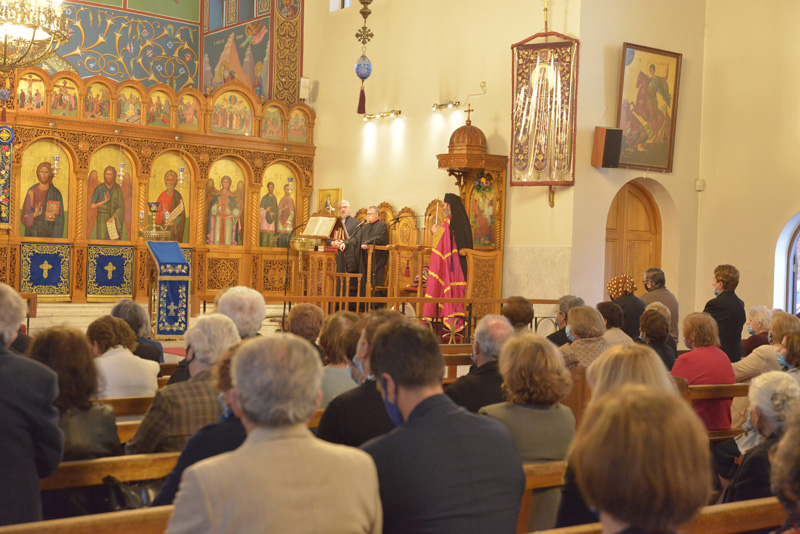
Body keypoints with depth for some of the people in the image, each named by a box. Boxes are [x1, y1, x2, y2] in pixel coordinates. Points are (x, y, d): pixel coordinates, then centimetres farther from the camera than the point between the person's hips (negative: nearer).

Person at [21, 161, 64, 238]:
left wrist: (54, 217, -19)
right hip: (33, 231, 1)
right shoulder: (32, 191, 3)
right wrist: (34, 214, -19)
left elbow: (60, 217, 2)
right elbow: (25, 214, 2)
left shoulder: (56, 193, 1)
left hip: (50, 233, -1)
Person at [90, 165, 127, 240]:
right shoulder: (99, 188, 3)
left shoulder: (118, 189, 4)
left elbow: (121, 207, -1)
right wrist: (104, 201, -9)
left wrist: (113, 217, -16)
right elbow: (91, 206, 2)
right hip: (102, 219, 0)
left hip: (114, 219, 0)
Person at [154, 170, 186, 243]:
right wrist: (163, 212, -13)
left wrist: (174, 222, -17)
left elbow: (181, 213, -5)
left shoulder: (177, 195, -3)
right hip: (162, 226, 3)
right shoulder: (162, 195, 7)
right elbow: (157, 211, 9)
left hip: (174, 227, -3)